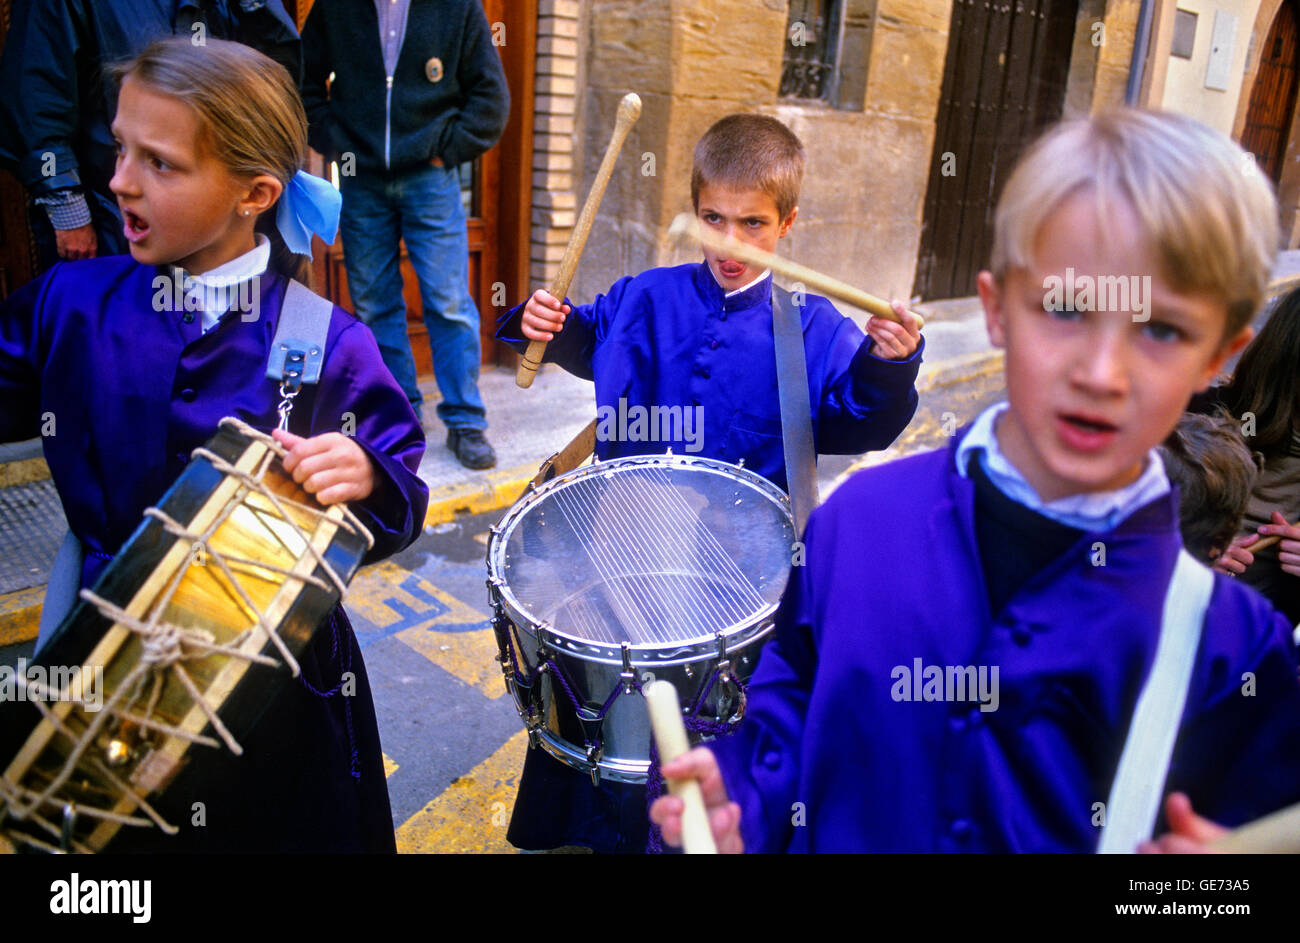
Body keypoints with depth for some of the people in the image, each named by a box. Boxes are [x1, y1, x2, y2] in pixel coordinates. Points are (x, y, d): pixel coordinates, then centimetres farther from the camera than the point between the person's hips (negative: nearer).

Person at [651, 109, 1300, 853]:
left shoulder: (1232, 641, -18)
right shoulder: (860, 520, -16)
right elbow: (783, 715, -6)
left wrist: (1205, 849, -28)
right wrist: (734, 802, -22)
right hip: (831, 836, 1)